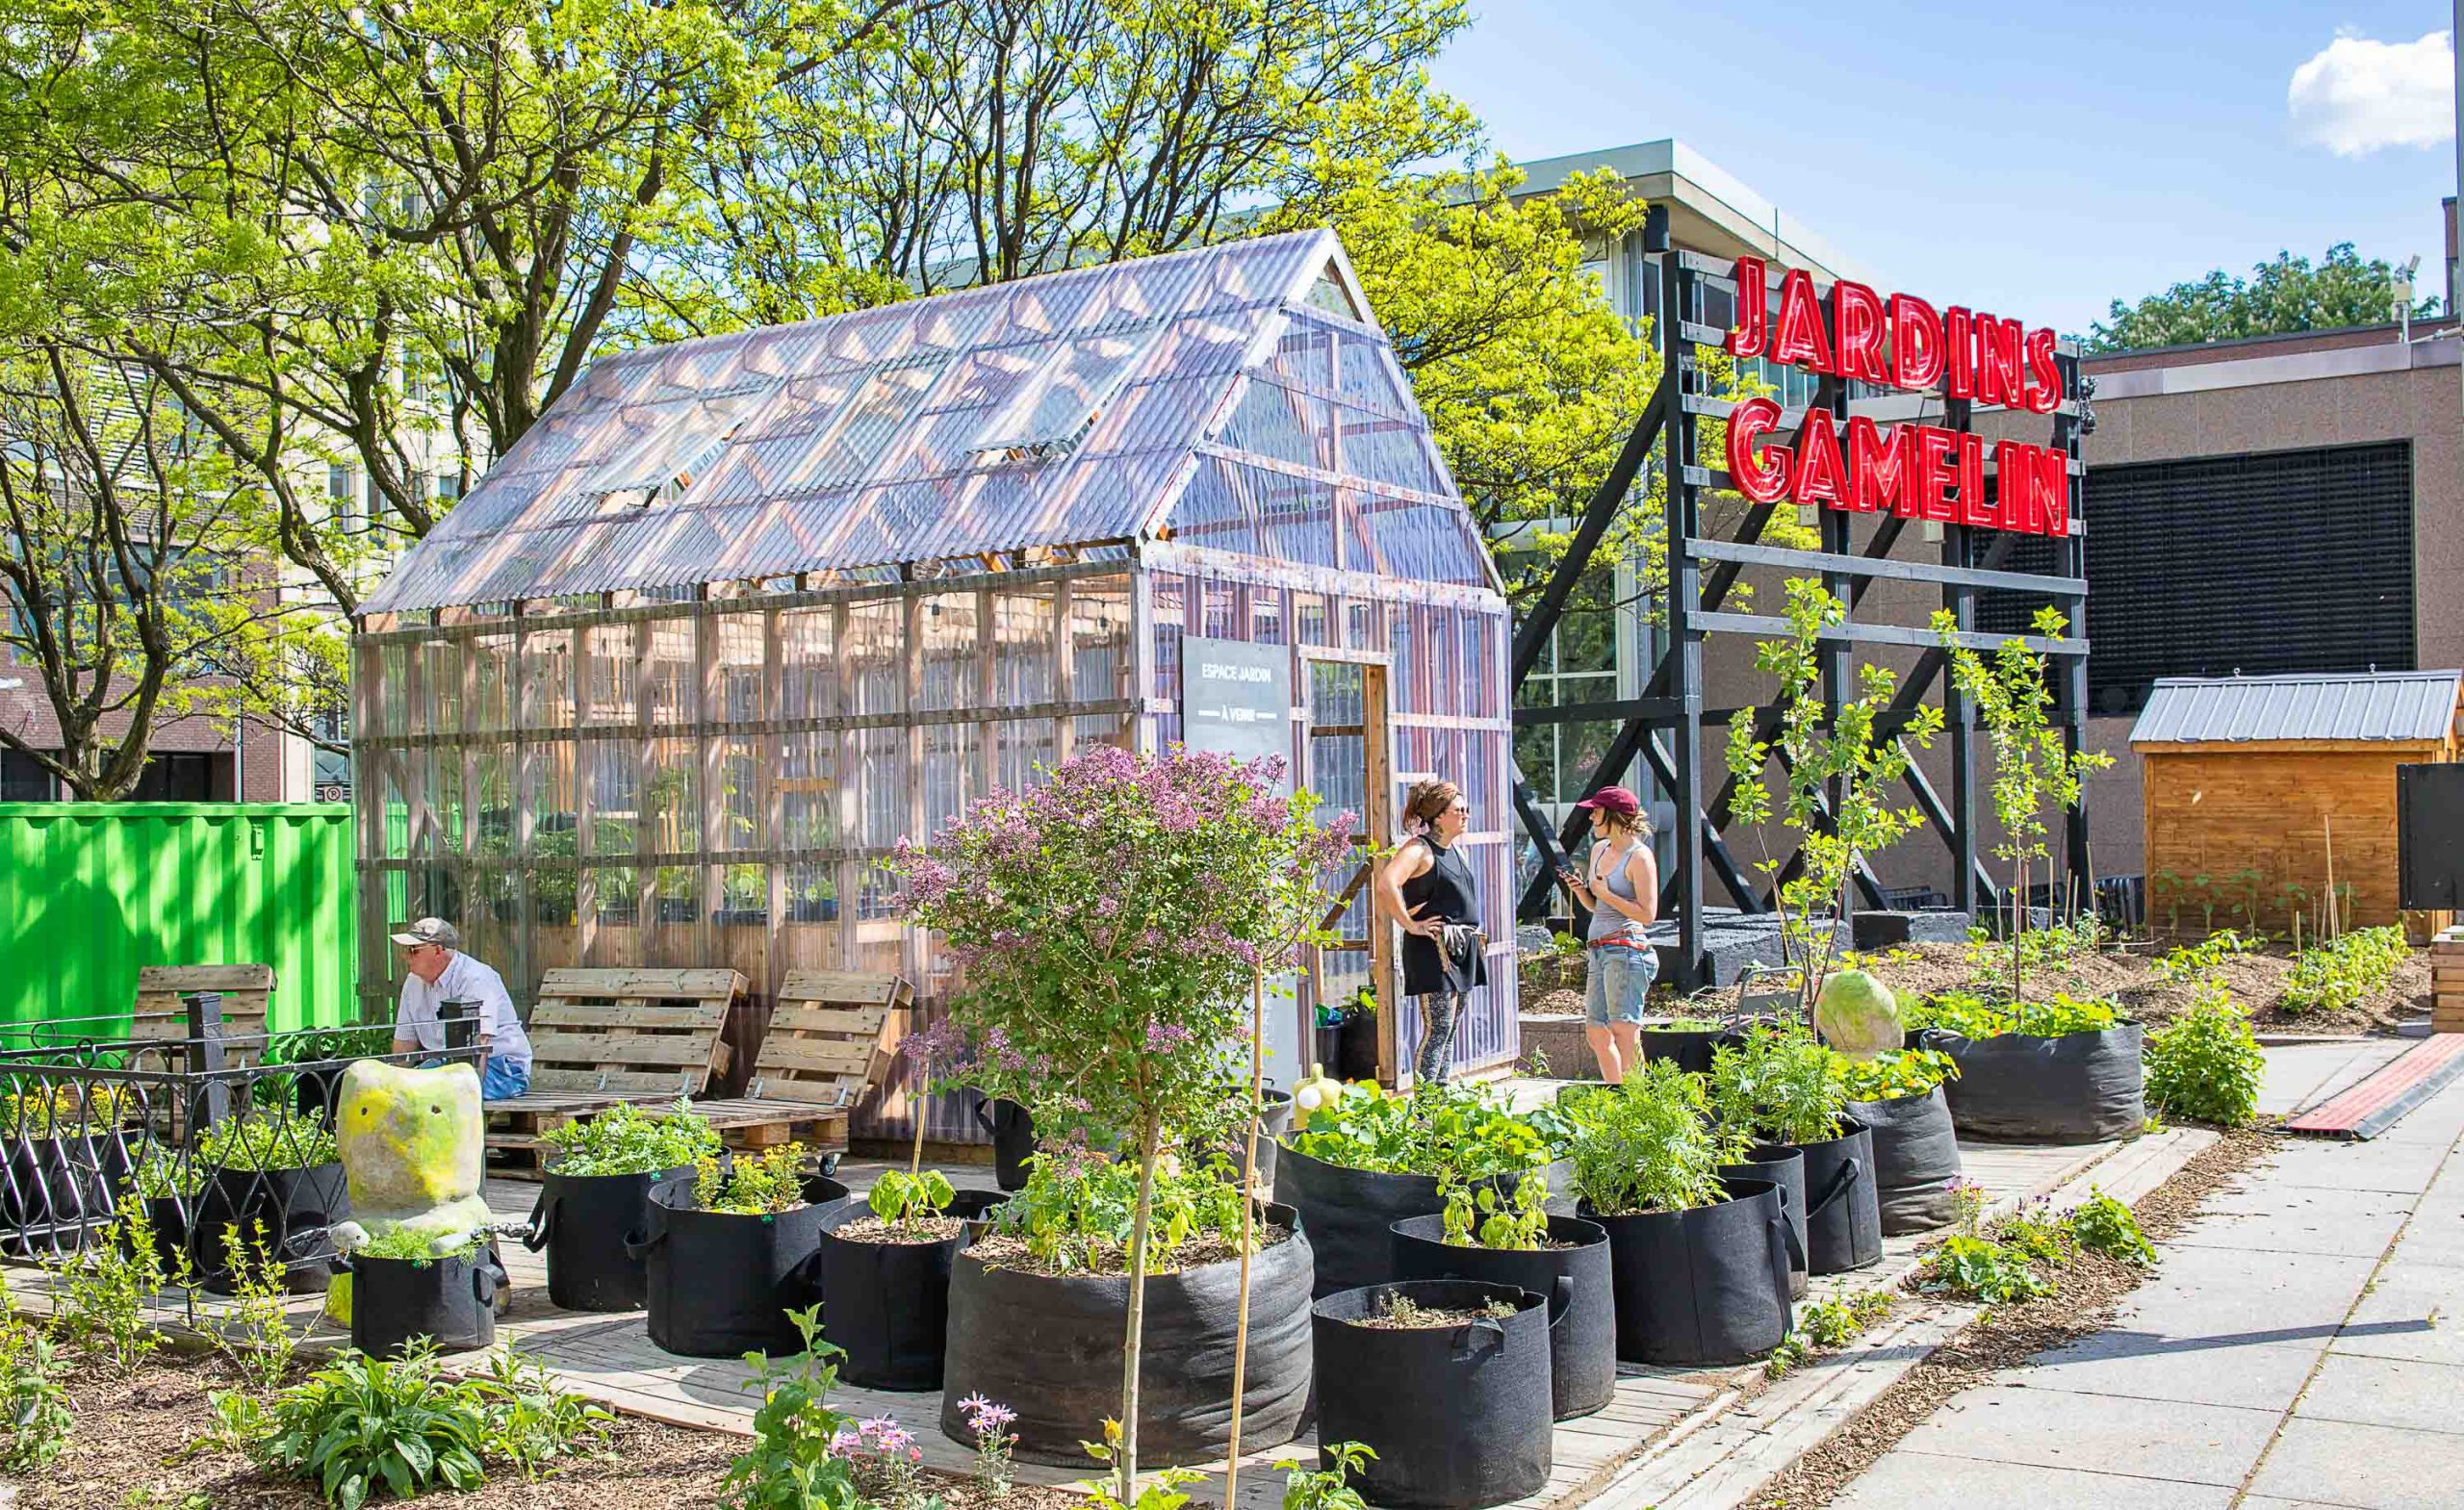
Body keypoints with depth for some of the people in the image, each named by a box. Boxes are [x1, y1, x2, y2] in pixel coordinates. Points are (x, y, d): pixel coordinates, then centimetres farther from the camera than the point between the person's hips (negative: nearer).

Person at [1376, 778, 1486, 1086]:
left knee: (1450, 1030, 12)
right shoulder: (1419, 848, -12)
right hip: (1434, 949, -9)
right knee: (1437, 1030, -11)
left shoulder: (1454, 851, 16)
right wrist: (1411, 925, -22)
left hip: (1462, 949, 9)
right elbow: (1386, 886, -28)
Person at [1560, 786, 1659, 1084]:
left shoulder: (1639, 856, -9)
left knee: (1624, 1031, -11)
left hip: (1626, 949, -9)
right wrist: (1580, 890, 4)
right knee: (1596, 1032, 10)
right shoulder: (1599, 849, 16)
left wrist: (1606, 894, -12)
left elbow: (1647, 914, -14)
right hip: (1598, 951, 9)